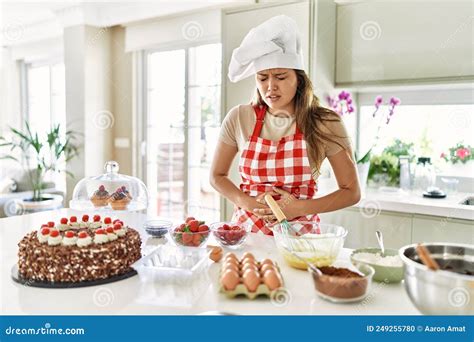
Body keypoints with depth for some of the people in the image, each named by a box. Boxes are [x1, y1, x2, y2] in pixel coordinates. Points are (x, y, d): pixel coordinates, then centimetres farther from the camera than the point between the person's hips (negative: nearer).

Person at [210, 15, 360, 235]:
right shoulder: (239, 119, -2)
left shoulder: (324, 125, -7)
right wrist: (249, 203, -8)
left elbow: (351, 192, 0)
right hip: (246, 228, 2)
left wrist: (299, 208, -12)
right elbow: (217, 176, 9)